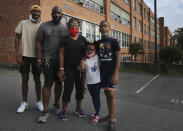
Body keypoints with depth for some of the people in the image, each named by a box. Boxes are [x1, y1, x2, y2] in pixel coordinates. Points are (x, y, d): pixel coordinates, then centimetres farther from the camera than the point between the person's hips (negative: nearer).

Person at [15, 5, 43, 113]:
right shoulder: (23, 23, 4)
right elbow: (17, 38, 2)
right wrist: (17, 54, -7)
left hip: (37, 56, 0)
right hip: (25, 55, 0)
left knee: (37, 79, 8)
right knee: (25, 79, 7)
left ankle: (39, 102, 20)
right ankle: (24, 102, 21)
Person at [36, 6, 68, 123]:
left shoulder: (65, 28, 8)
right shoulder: (44, 26, 4)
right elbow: (39, 43, 3)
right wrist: (39, 59, -4)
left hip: (61, 60, 2)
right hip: (48, 59, -2)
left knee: (59, 83, 10)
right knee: (48, 83, -6)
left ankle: (57, 104, 30)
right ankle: (45, 111, 4)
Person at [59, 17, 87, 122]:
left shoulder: (83, 39, 11)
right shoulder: (65, 39, 1)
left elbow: (86, 53, 14)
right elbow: (61, 54, -2)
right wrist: (61, 69, -8)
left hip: (81, 68, 4)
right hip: (69, 68, -3)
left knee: (80, 88, 10)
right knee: (68, 88, -4)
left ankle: (78, 108, 28)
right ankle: (64, 111, 12)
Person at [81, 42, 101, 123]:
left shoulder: (97, 57, -7)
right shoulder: (85, 60, -4)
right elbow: (83, 73, 1)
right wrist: (83, 85, 2)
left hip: (97, 81, -2)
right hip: (89, 82, 2)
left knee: (97, 97, 3)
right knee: (93, 97, 15)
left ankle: (97, 115, 11)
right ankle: (96, 112, 32)